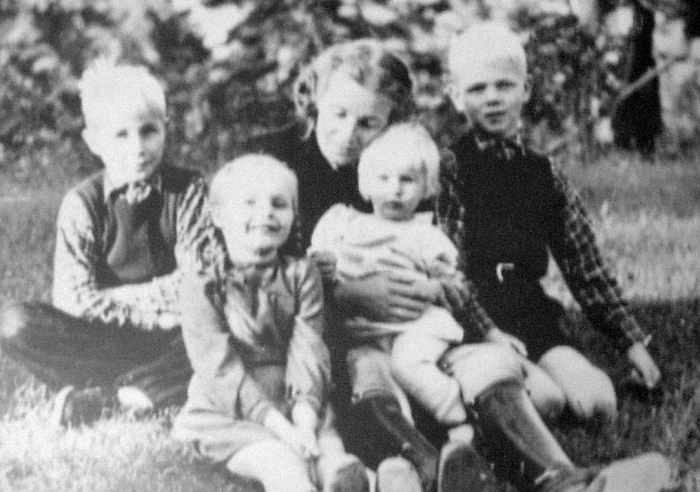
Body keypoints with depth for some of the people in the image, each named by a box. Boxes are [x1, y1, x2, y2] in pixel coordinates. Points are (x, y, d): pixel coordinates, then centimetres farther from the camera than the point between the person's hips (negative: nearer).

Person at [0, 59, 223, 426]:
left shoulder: (188, 190, 1)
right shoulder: (82, 204, -2)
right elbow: (75, 302, -11)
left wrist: (118, 299, -11)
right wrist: (161, 303, -13)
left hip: (176, 341, 0)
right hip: (103, 343, 0)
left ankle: (93, 401, -27)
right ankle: (153, 393, -23)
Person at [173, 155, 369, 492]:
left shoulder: (301, 277, 10)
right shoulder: (202, 289, 0)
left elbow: (308, 352, -1)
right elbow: (222, 367, -10)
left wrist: (304, 415, -20)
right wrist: (277, 424, -21)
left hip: (296, 406, 3)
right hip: (227, 414, -3)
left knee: (337, 463, -29)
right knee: (282, 464, -33)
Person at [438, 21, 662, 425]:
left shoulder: (543, 175, 17)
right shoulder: (449, 165, 3)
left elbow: (586, 266, 20)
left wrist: (632, 340, 18)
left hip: (530, 315, 5)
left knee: (599, 403, -18)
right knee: (545, 399, -30)